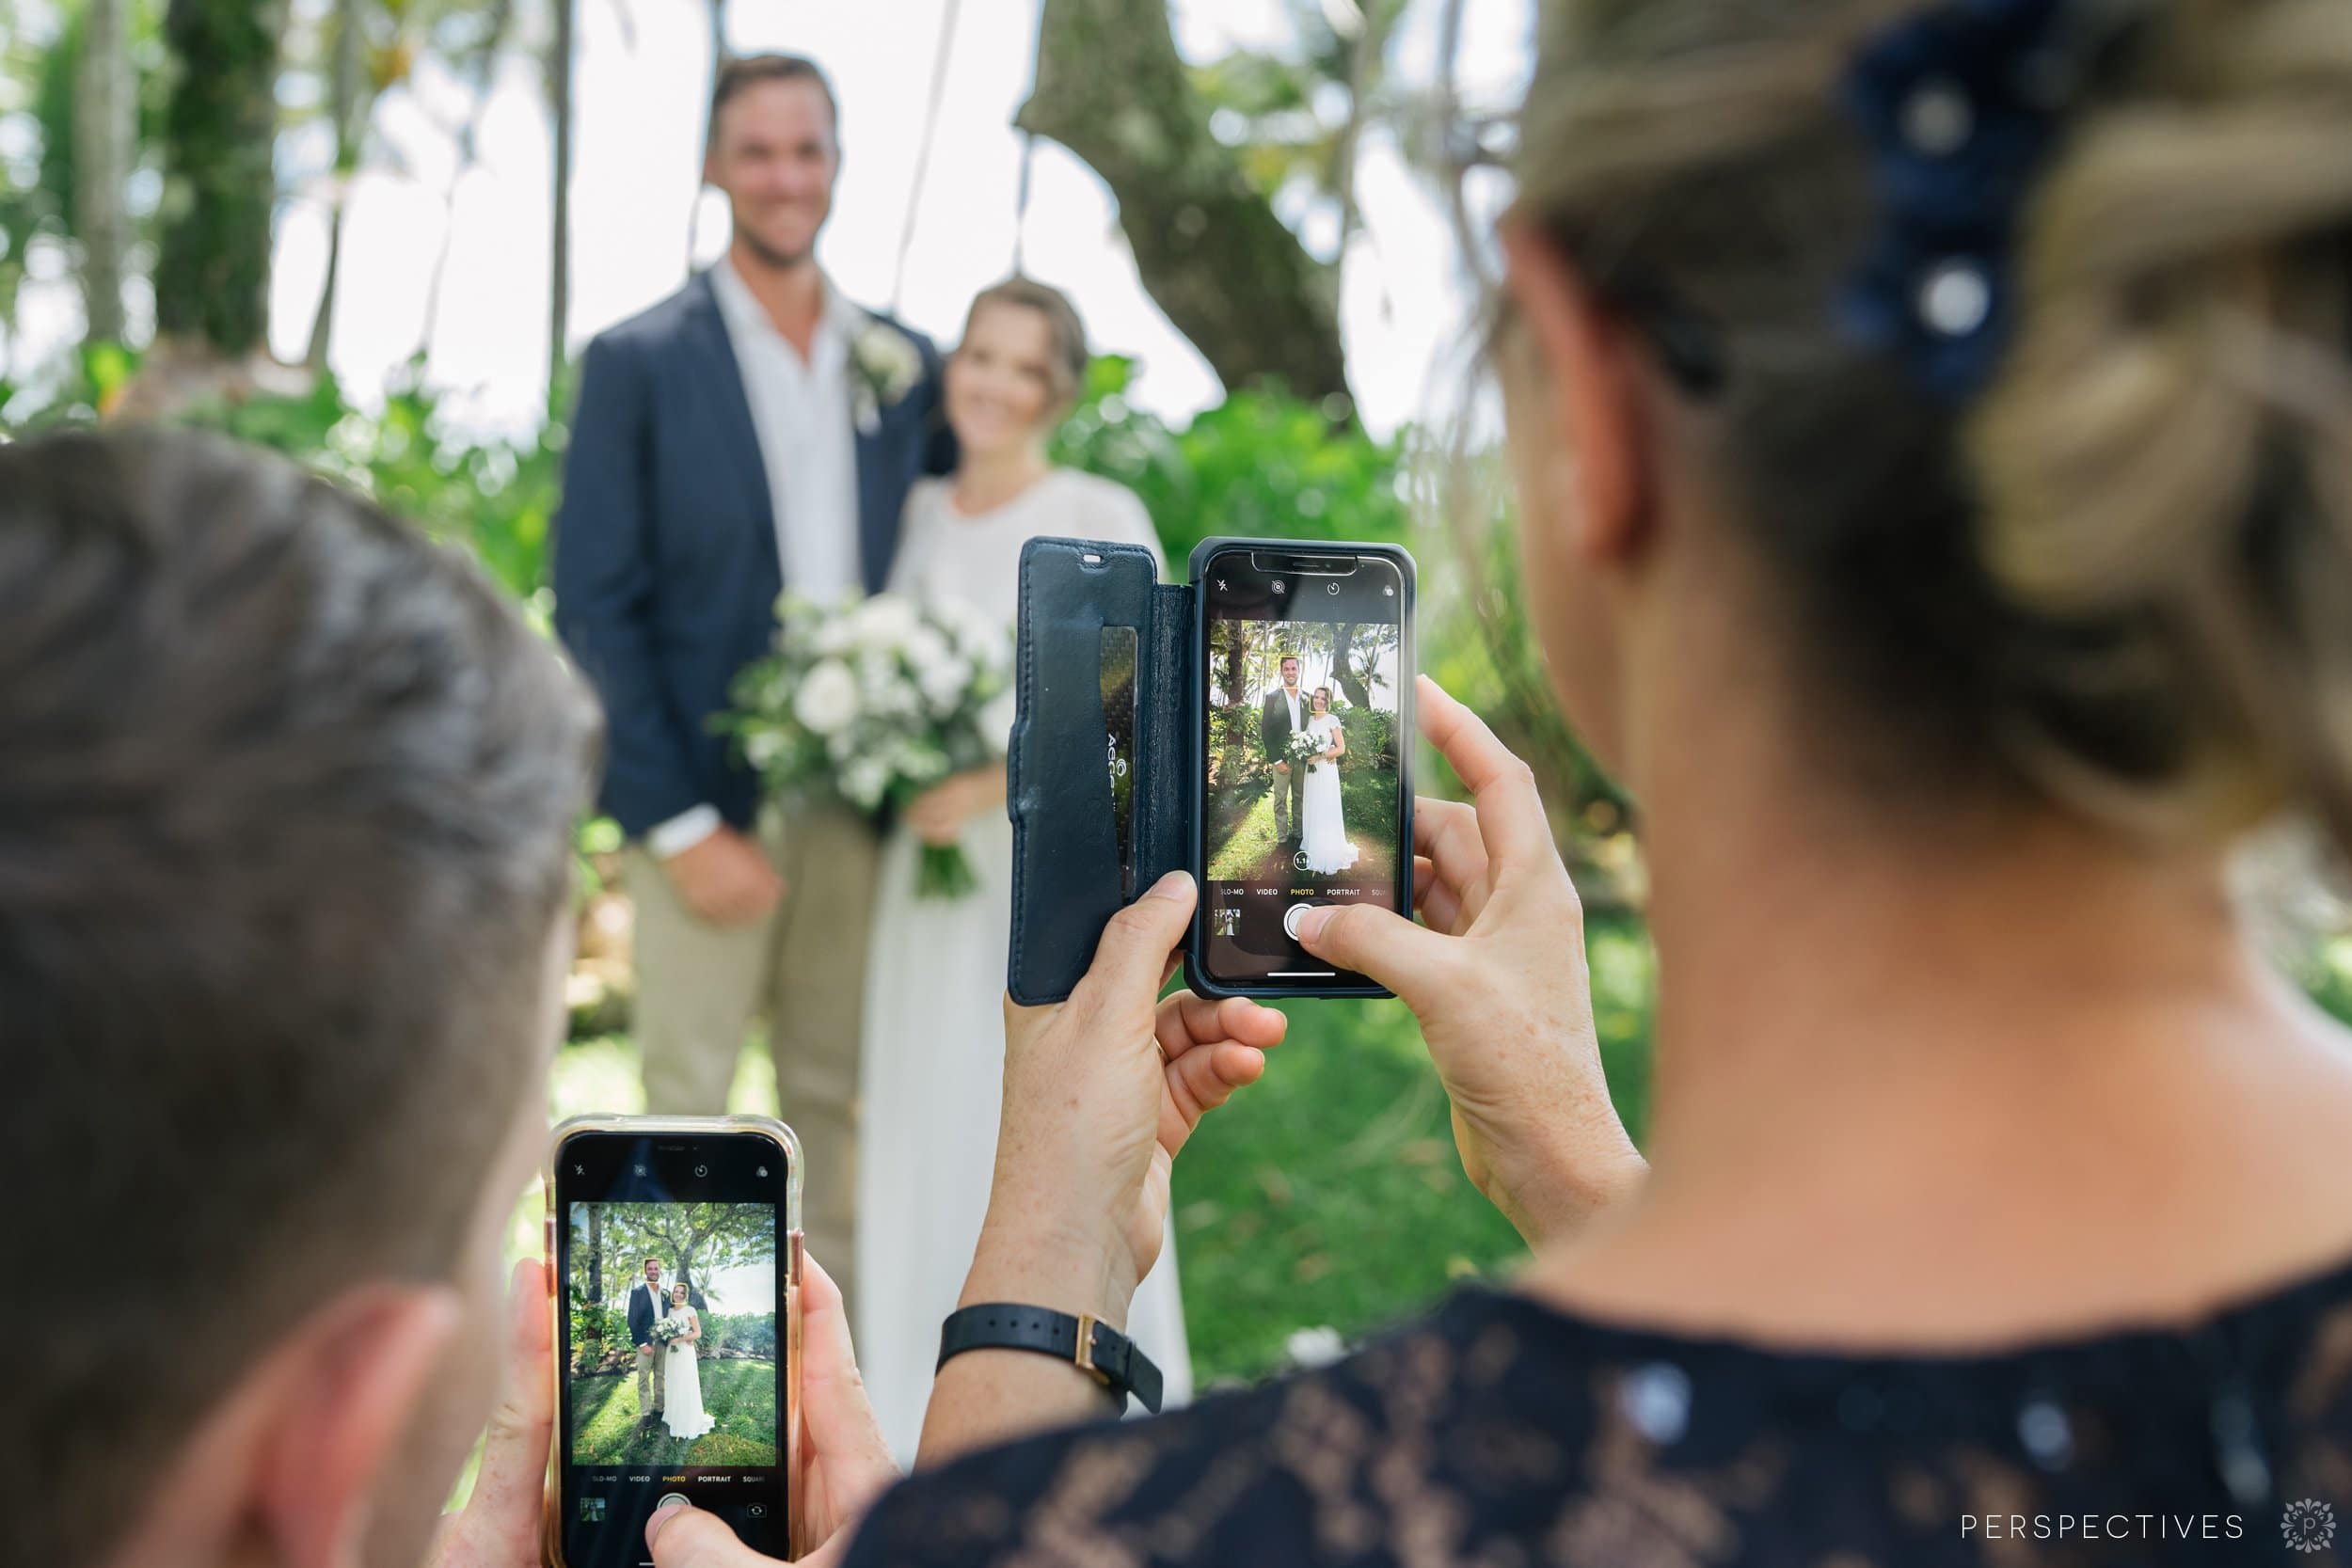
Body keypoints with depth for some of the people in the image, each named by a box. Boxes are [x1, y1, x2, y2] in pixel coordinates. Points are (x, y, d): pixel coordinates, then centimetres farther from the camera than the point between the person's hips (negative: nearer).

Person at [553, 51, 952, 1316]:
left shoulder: (905, 366, 9)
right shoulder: (639, 362, -2)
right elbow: (593, 606, -6)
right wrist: (680, 823, -12)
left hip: (863, 801, 3)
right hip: (709, 800, -3)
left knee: (835, 1094, 12)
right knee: (687, 1105, 3)